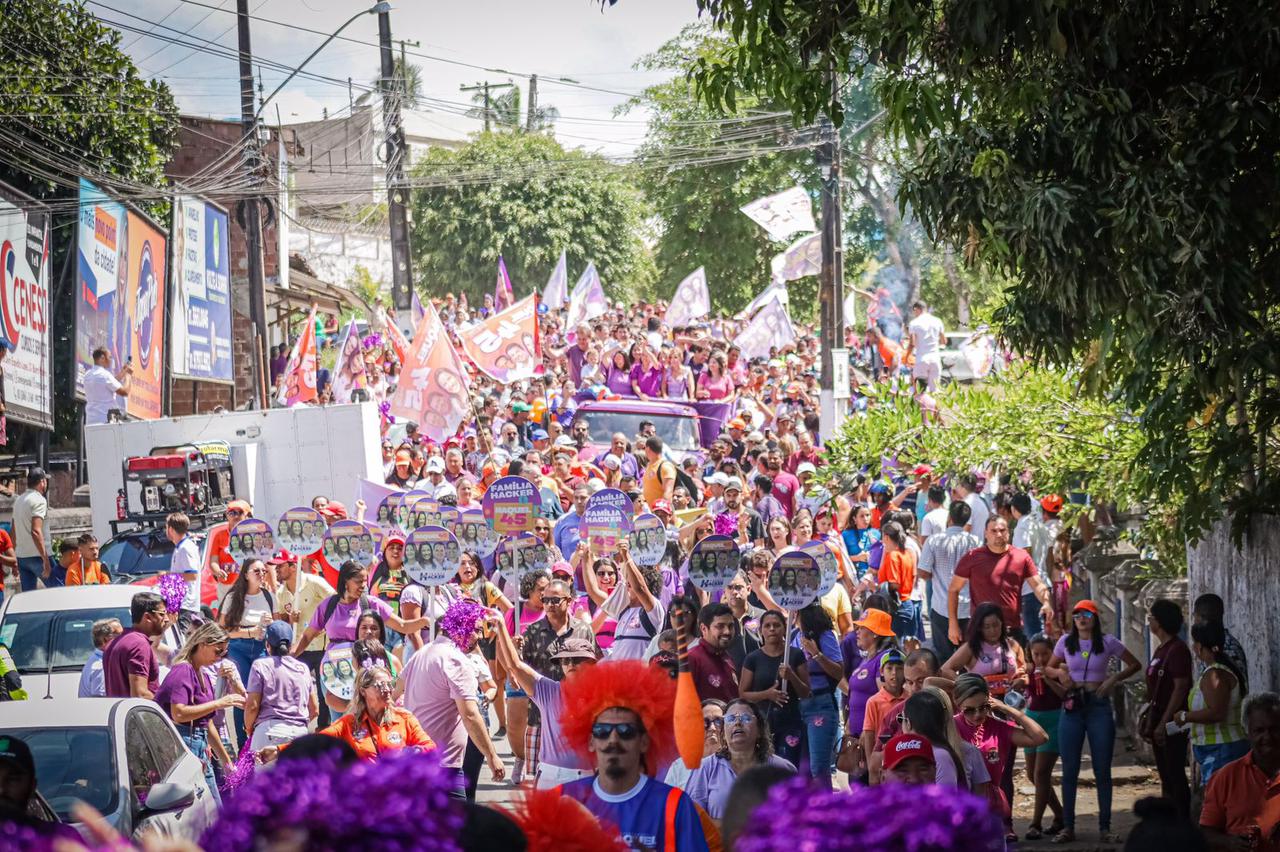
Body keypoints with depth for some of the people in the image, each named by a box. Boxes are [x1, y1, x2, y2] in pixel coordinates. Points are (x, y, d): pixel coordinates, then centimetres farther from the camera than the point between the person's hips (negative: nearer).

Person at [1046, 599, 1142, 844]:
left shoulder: (1108, 642, -1)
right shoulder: (1066, 642, 5)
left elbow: (1135, 665, 7)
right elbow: (1049, 667, 17)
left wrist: (1114, 679, -8)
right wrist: (1059, 672, -5)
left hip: (1098, 705, -2)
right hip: (1072, 706, 2)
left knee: (1102, 769, 1)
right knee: (1069, 769, 2)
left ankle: (1105, 827, 7)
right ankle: (1068, 827, 7)